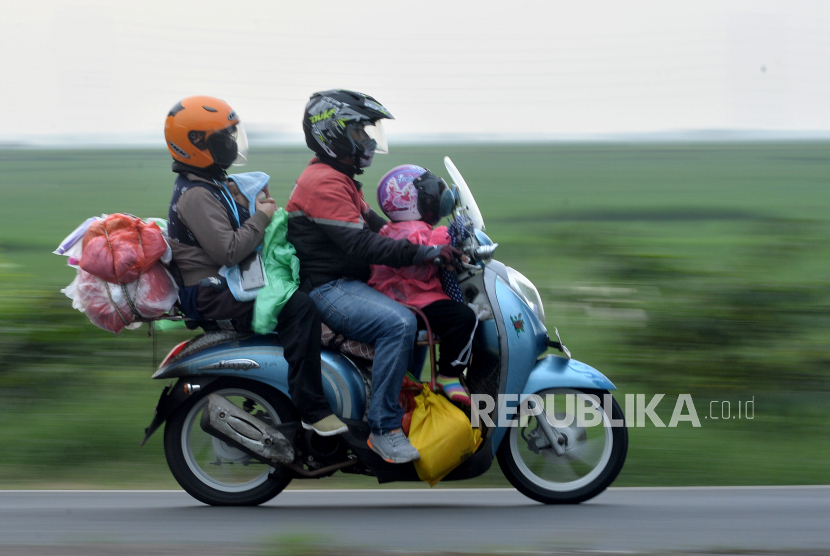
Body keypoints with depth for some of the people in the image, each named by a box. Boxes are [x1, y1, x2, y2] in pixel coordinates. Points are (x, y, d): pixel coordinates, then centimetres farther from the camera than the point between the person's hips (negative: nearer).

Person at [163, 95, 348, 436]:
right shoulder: (196, 196, -17)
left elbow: (237, 232, 25)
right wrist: (260, 218, -15)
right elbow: (228, 251, -26)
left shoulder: (213, 185, 17)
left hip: (231, 283, 11)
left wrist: (253, 206, 8)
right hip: (211, 294, -11)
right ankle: (310, 409, -30)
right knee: (300, 308, -29)